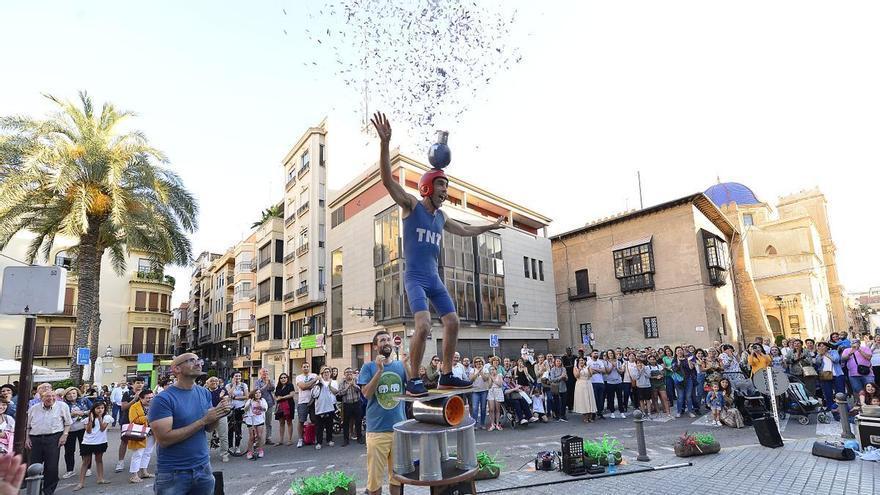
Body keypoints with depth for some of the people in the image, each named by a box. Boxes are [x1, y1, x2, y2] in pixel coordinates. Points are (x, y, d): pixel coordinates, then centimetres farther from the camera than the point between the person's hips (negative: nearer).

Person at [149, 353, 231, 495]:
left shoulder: (205, 393, 3)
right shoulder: (163, 399, -15)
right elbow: (163, 439, -21)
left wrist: (218, 415, -11)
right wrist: (203, 420, -23)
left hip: (203, 468, 5)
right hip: (173, 473, -5)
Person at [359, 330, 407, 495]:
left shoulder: (401, 365, 6)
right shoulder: (368, 367, -1)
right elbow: (367, 394, -12)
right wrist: (379, 370, -21)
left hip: (399, 428, 3)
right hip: (377, 430, -2)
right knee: (375, 479, 5)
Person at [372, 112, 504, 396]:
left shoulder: (441, 217, 15)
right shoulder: (411, 206, -4)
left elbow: (465, 231, 34)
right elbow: (387, 179, -18)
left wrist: (491, 226, 42)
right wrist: (384, 143, -29)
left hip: (435, 278, 7)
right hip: (415, 278, -7)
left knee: (453, 323, 3)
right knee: (423, 326, -23)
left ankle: (446, 376, 15)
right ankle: (412, 381, -9)